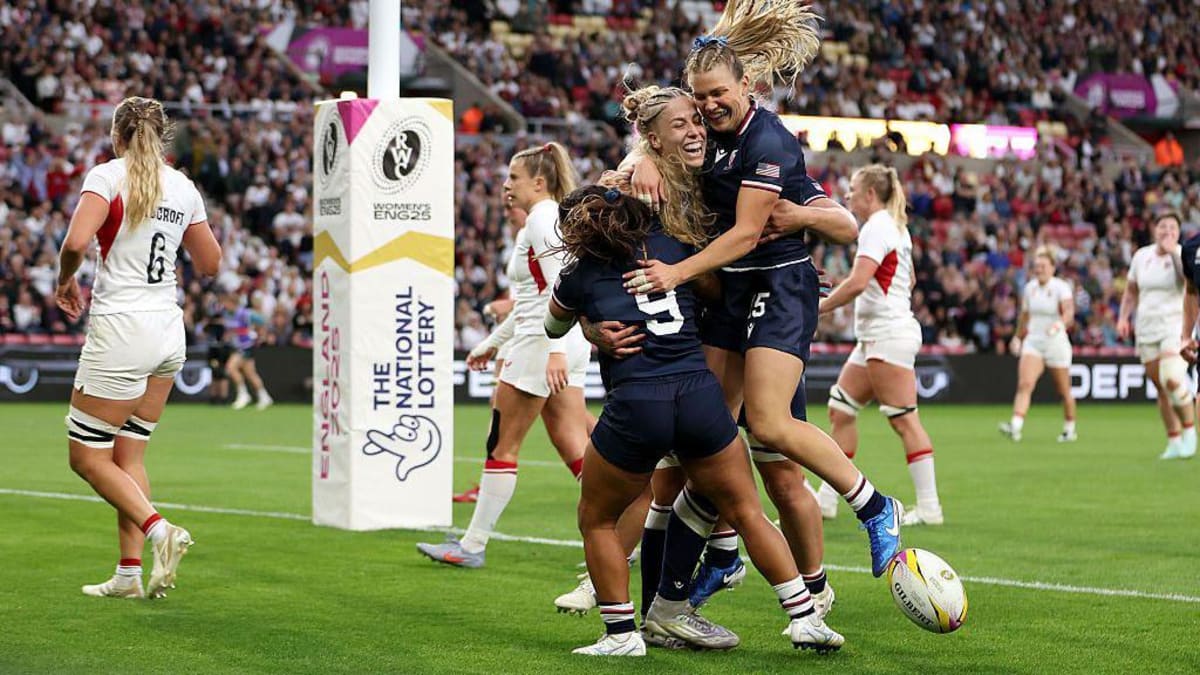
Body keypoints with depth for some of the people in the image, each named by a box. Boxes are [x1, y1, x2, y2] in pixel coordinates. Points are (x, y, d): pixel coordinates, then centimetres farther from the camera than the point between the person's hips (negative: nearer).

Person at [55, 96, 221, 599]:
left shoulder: (107, 176, -8)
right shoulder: (183, 187, 9)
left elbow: (76, 241, -22)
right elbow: (210, 263, 17)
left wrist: (65, 280, -3)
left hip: (120, 330, -6)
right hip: (168, 331, 6)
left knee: (87, 457, 3)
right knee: (129, 455, 12)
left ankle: (158, 529, -16)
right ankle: (129, 574, 8)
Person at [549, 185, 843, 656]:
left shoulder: (578, 277, 11)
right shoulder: (671, 244, 15)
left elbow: (553, 328, 33)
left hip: (634, 406, -3)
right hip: (701, 395, 3)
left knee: (596, 521, 18)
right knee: (746, 512, 16)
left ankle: (621, 635, 14)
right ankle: (804, 619, 13)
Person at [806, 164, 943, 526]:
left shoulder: (876, 228, -13)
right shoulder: (894, 226, 17)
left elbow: (857, 282, -25)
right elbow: (909, 280, 28)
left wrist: (819, 308, -17)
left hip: (888, 335, -10)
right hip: (875, 336, 10)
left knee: (904, 420, -9)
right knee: (840, 410, 9)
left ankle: (928, 507, -7)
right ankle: (827, 499, 11)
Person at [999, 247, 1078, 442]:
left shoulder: (1061, 287, -10)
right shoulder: (1029, 288, 7)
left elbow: (1069, 311, -26)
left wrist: (1059, 325, -45)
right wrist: (1018, 337, 26)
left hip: (1056, 343, -3)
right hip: (1032, 342, 3)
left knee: (1064, 391, 8)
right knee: (1025, 384, -17)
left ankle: (1070, 429, 27)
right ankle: (1015, 427, -30)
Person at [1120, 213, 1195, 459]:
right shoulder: (1141, 256, 8)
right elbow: (1131, 291, 20)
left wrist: (1173, 253, -25)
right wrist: (1123, 317, 9)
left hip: (1175, 326, -5)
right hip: (1147, 328, 5)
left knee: (1171, 380, -23)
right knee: (1160, 388, 4)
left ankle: (1189, 431, -5)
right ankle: (1174, 442, 12)